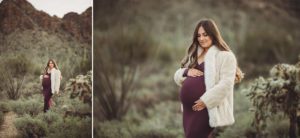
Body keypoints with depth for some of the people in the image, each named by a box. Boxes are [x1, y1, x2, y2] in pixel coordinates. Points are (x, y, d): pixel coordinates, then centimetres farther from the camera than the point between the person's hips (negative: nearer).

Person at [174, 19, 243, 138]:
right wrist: (186, 72, -6)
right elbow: (177, 76, 17)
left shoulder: (225, 56, -6)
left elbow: (226, 84, -15)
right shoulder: (194, 54, 17)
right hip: (188, 109, 8)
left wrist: (205, 101, -19)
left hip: (205, 109, -7)